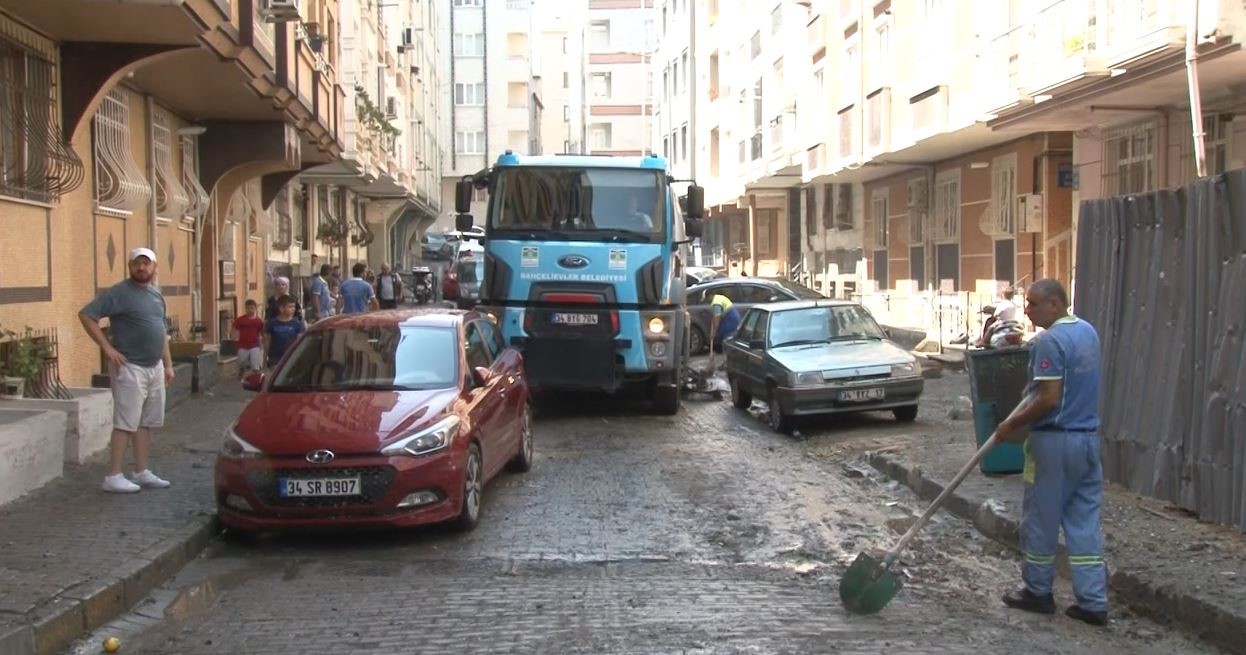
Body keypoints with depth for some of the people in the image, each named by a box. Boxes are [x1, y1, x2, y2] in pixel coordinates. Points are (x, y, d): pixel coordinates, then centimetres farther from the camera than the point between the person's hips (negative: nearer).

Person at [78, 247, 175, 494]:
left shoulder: (156, 295, 14)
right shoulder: (119, 293, -10)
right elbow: (86, 315, -15)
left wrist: (168, 364, 17)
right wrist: (107, 347, -17)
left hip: (154, 367, 8)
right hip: (129, 367, -8)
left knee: (145, 423, 11)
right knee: (126, 424, -8)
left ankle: (142, 473, 18)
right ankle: (113, 477, -4)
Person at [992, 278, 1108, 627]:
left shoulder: (1050, 341, -17)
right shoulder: (1088, 331, 11)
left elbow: (1049, 399, -21)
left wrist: (1013, 423, -10)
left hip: (1055, 440, -8)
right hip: (1089, 438, 8)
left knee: (1041, 519, 7)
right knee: (1085, 521, 9)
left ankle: (1039, 591, 20)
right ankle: (1093, 602, 10)